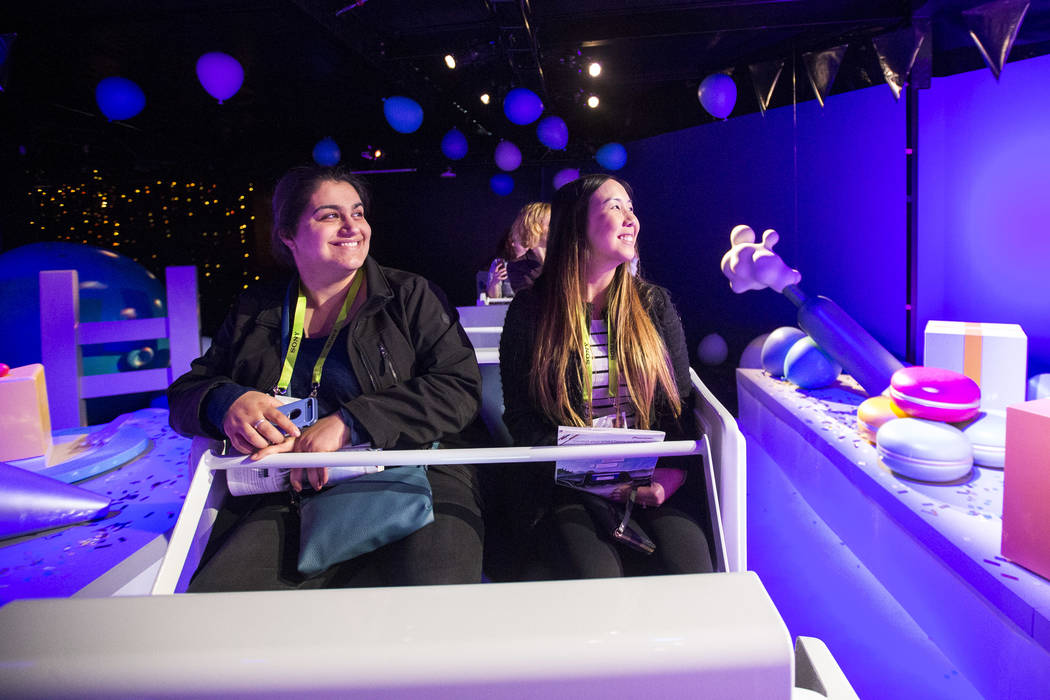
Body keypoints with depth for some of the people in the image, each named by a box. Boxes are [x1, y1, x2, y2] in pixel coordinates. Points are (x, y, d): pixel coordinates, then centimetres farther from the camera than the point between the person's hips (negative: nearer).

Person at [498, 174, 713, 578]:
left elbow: (681, 401, 11)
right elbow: (519, 415, 4)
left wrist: (674, 472, -7)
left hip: (654, 480, 2)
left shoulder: (654, 305, 12)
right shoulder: (531, 310, 5)